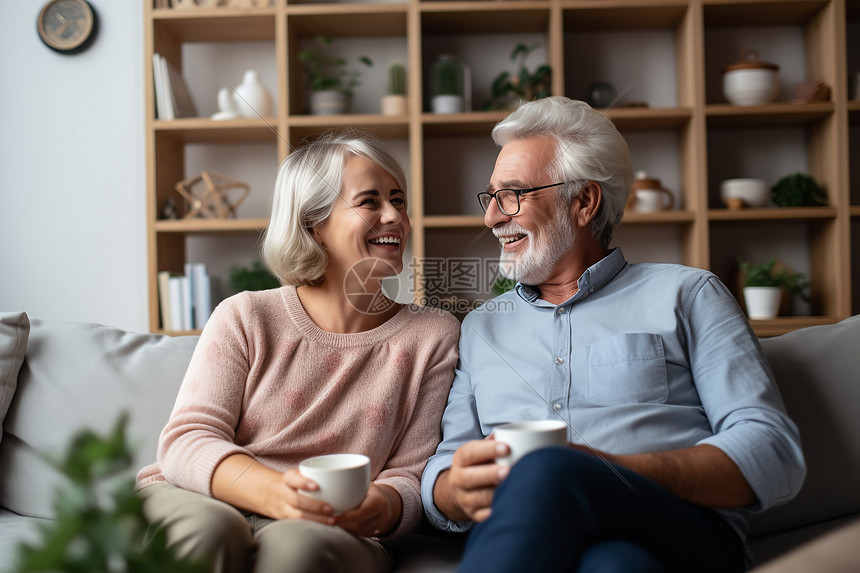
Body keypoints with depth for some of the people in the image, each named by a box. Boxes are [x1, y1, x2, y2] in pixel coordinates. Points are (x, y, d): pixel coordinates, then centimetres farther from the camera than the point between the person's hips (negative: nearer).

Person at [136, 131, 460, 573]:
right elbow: (185, 441, -7)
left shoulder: (434, 337, 4)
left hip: (329, 534, 0)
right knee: (210, 526, -34)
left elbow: (410, 474, 2)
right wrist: (276, 493, -28)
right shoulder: (245, 318, 2)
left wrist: (379, 507, -24)